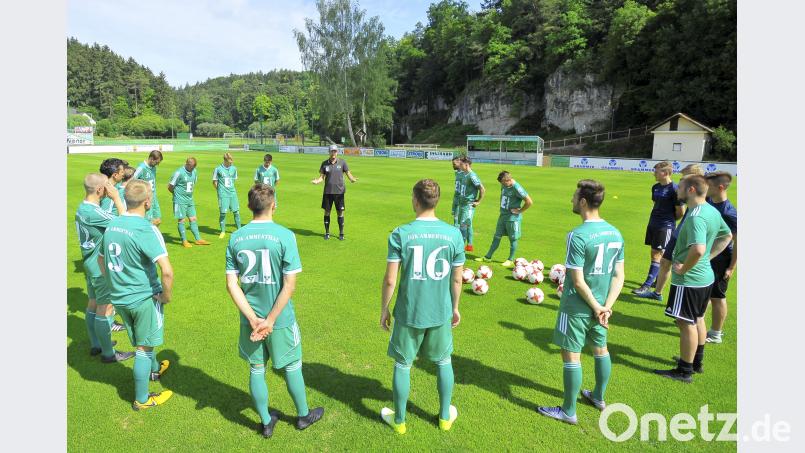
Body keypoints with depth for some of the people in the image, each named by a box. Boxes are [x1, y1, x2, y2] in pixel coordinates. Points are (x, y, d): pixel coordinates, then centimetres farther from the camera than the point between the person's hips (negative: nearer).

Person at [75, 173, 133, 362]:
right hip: (102, 268, -10)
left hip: (91, 264, 10)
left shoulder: (82, 208, 5)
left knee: (93, 303, 19)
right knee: (105, 308, 1)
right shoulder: (93, 212, -26)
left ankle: (95, 345, 34)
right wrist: (116, 199, -23)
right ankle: (108, 353, 13)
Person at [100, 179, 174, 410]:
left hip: (118, 297, 7)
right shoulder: (146, 229, -24)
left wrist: (115, 283, 19)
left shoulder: (112, 224, 0)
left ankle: (154, 369, 53)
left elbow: (101, 259, 15)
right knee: (143, 347, 9)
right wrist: (166, 296, -16)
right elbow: (167, 271, -32)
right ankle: (141, 400, 24)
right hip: (144, 298, -7)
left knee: (141, 340, 28)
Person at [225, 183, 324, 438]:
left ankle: (266, 422, 36)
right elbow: (289, 285, -19)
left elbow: (231, 284, -6)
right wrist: (270, 319, -13)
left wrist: (254, 319, -9)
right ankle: (303, 416, 37)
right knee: (292, 367, 17)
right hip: (281, 319, -3)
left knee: (256, 369, 18)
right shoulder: (284, 235, -16)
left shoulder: (236, 238, -4)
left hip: (249, 319, 3)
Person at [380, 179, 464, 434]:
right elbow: (456, 279, 0)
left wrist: (384, 309, 3)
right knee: (443, 362, 23)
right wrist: (455, 307, 15)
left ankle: (399, 420, 34)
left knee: (402, 365, 17)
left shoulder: (400, 234, -14)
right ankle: (445, 416, 39)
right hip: (441, 313, 2)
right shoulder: (454, 234, -8)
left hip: (409, 313, -2)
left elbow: (390, 280, -12)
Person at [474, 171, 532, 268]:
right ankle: (487, 257, 18)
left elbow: (529, 202, -22)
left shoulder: (517, 188, -20)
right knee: (497, 237, 12)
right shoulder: (504, 186, 3)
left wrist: (519, 211, -14)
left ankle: (510, 260, 17)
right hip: (503, 215, 8)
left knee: (513, 239, 6)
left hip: (513, 218, -7)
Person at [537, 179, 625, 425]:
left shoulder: (578, 236, -23)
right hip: (599, 305, 8)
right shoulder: (615, 233, 1)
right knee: (601, 350, 23)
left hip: (577, 308, -8)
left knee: (571, 356, 5)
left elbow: (578, 281, -22)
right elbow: (619, 276, 2)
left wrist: (597, 307, -11)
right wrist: (607, 306, -3)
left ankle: (568, 411, 19)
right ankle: (598, 397, 44)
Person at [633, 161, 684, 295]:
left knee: (657, 255, -7)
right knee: (654, 253, 12)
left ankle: (647, 285, -6)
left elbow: (680, 211, -9)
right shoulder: (655, 187, 8)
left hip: (665, 227, -8)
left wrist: (669, 220, 5)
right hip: (653, 224, 8)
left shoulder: (674, 189, -14)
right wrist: (655, 219, 10)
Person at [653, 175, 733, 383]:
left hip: (689, 280, -10)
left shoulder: (696, 216, -25)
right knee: (698, 319, 22)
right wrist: (708, 257, 15)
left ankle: (684, 371, 14)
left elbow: (698, 249, -38)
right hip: (705, 276, 10)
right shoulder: (712, 211, 6)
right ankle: (696, 362, 37)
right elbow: (727, 236, 21)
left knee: (686, 323, 2)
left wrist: (683, 269, -22)